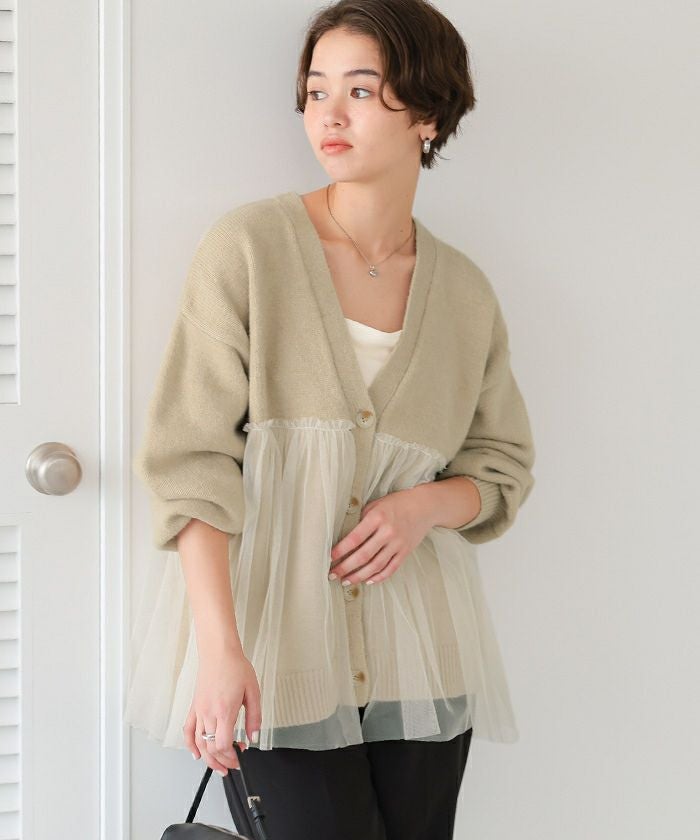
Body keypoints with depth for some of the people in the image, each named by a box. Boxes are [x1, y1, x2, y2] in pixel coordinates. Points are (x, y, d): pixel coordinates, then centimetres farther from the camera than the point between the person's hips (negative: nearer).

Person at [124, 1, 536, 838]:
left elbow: (505, 463, 15)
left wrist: (427, 504, -8)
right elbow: (191, 457, -11)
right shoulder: (248, 246, -6)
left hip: (420, 647, 4)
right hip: (280, 637, -3)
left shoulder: (464, 291, 6)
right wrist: (219, 650, -20)